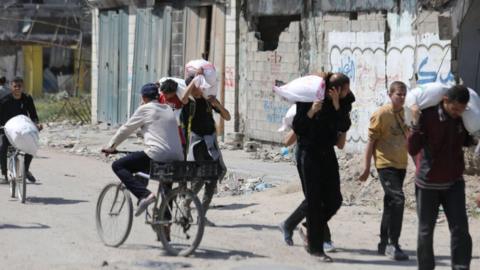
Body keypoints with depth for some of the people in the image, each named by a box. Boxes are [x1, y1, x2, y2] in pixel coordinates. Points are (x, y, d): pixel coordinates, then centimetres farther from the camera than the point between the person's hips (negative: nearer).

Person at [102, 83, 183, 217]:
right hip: (176, 157, 7)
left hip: (157, 154, -7)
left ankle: (144, 195, -18)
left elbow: (126, 129, 9)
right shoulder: (168, 109, 22)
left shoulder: (145, 109, 3)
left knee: (118, 166, 1)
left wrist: (111, 147, 22)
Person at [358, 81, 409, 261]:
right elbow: (371, 141, -8)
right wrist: (367, 167, -9)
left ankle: (384, 244, 21)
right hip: (386, 164, -7)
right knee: (397, 199, -19)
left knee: (391, 203, 12)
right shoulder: (381, 114, -10)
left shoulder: (404, 114, 10)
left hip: (401, 165, 7)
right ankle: (393, 245, -16)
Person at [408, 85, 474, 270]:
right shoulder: (427, 116, -16)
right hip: (428, 183, -3)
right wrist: (416, 123, -31)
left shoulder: (461, 118, -2)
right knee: (426, 231, 7)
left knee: (460, 229, -6)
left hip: (454, 183, 3)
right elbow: (412, 149, -21)